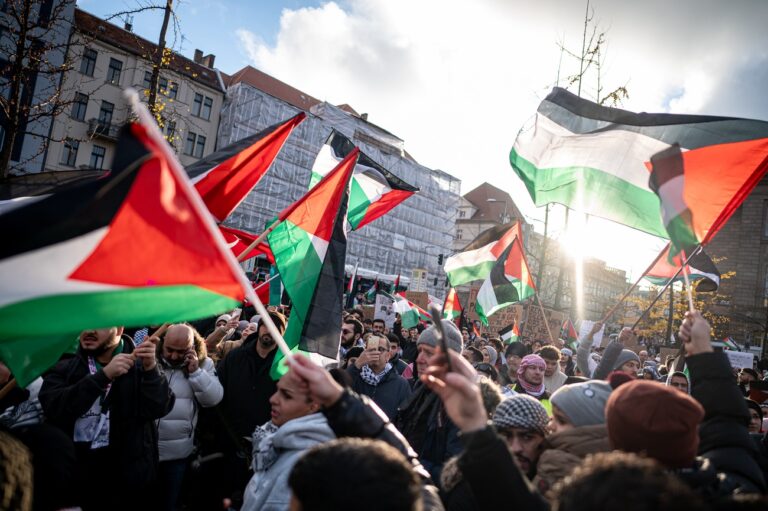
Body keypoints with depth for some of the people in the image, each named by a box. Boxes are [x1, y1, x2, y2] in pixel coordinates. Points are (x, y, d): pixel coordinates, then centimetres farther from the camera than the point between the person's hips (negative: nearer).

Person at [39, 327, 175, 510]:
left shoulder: (138, 366, -2)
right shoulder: (64, 369, 3)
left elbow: (159, 408, -14)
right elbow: (54, 408, -15)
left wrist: (151, 368, -29)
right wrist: (104, 375, -25)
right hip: (74, 477, 2)